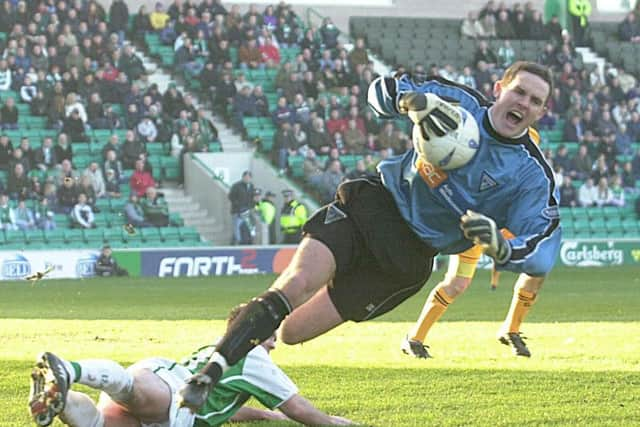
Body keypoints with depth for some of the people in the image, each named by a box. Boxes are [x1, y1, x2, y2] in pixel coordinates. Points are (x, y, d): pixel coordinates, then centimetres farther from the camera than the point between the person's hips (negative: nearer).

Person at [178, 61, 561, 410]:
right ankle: (206, 377, -22)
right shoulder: (461, 102, -3)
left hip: (408, 257, 0)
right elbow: (382, 90, 1)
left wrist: (498, 244, -35)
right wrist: (416, 101, -23)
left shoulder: (532, 176, -9)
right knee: (298, 281, -24)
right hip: (375, 205, 0)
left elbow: (541, 253, -13)